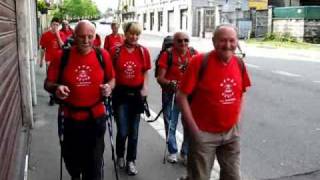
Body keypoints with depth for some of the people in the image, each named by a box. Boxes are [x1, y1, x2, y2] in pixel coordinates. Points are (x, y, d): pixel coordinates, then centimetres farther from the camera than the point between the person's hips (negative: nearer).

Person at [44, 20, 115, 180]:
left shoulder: (103, 55, -4)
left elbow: (112, 79, 9)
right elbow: (48, 83, -3)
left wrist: (109, 87, -13)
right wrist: (56, 88, -24)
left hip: (96, 117, 0)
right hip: (70, 117, 1)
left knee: (94, 161, 9)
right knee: (71, 157, 21)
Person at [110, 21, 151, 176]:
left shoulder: (143, 51, -1)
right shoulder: (116, 51, -5)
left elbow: (146, 72, 6)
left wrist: (145, 88, -7)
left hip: (137, 94, 2)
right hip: (121, 94, -1)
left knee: (133, 131, 9)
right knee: (122, 131, -2)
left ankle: (131, 161, 26)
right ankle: (120, 156, 28)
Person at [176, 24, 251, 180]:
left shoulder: (239, 64, -1)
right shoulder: (200, 61, -17)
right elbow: (181, 96, -15)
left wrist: (236, 120, 6)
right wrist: (194, 129, -16)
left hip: (232, 133, 6)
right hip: (204, 133, -5)